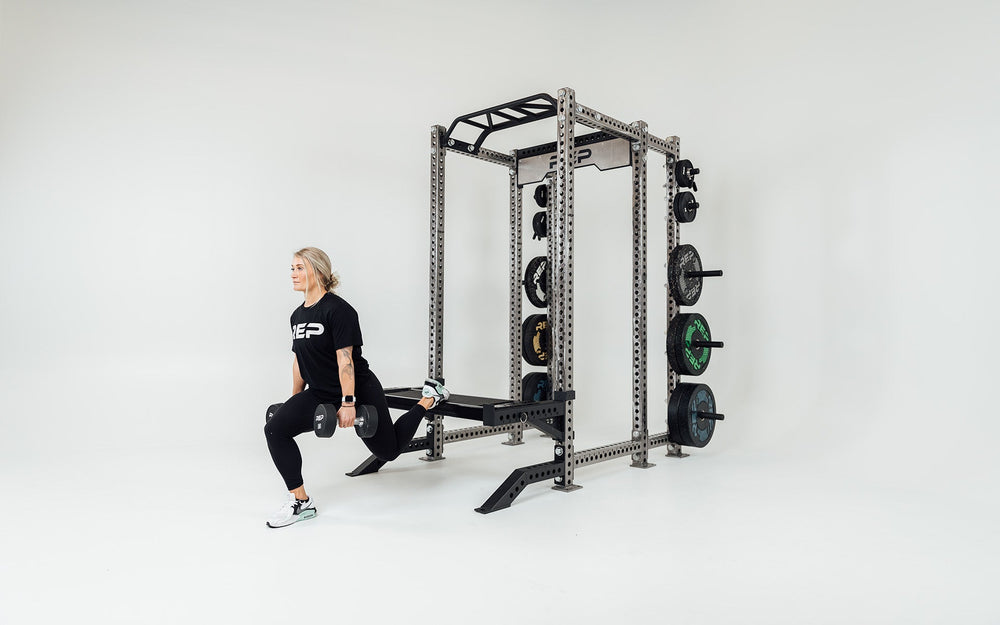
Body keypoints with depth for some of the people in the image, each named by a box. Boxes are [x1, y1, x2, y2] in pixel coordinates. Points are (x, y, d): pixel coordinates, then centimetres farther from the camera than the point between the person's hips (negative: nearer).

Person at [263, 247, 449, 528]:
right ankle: (301, 503, -5)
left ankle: (430, 398, 30)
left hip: (360, 393, -7)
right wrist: (295, 401, 16)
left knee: (388, 450, 9)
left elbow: (345, 358, -24)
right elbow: (299, 360, 14)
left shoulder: (338, 310, -19)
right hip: (321, 395, 7)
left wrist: (348, 403, -27)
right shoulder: (298, 315, 7)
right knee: (275, 429, -14)